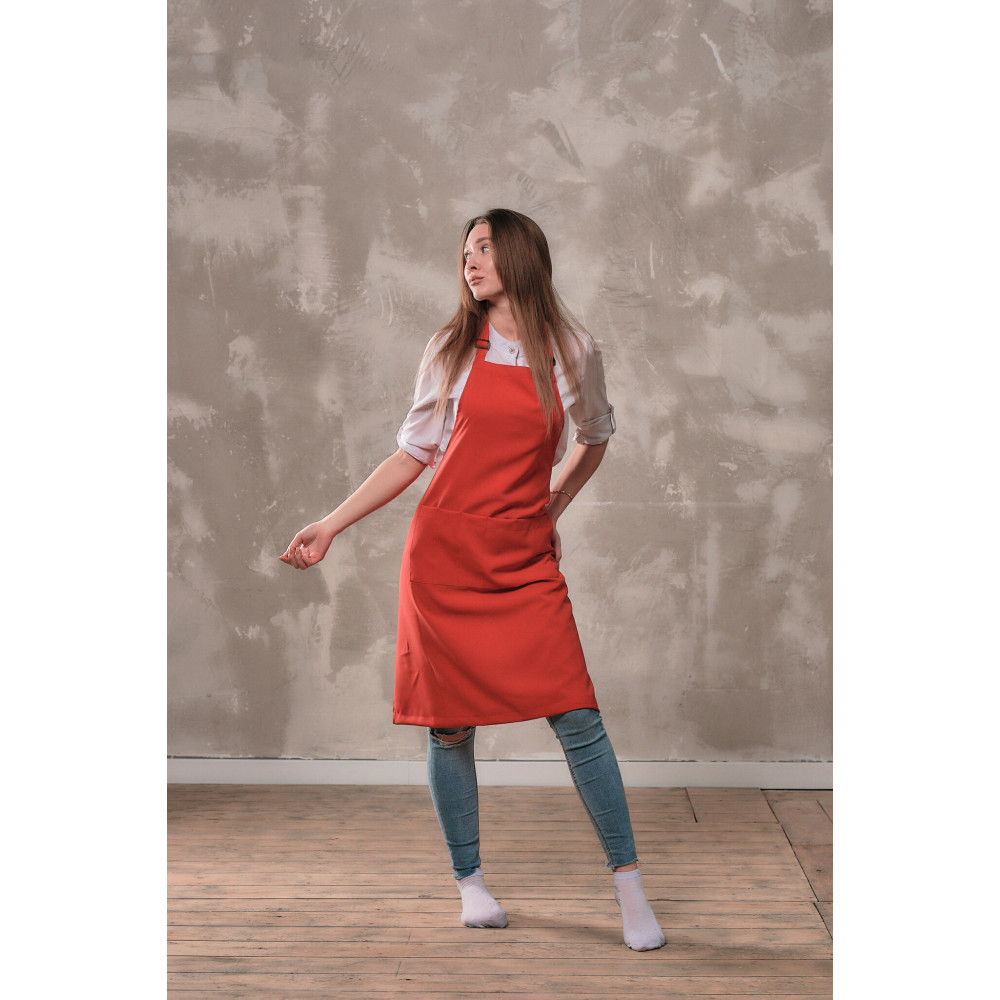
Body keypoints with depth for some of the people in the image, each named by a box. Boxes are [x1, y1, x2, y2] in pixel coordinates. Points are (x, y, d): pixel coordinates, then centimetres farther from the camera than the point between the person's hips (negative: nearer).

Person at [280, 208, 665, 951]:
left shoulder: (572, 354, 3)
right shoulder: (451, 351, 4)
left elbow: (597, 437, 21)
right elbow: (413, 454, 8)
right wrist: (333, 524, 5)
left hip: (525, 563, 0)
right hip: (444, 554, 1)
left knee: (576, 718, -6)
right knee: (450, 724, 4)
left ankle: (629, 886, 6)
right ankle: (470, 883, 22)